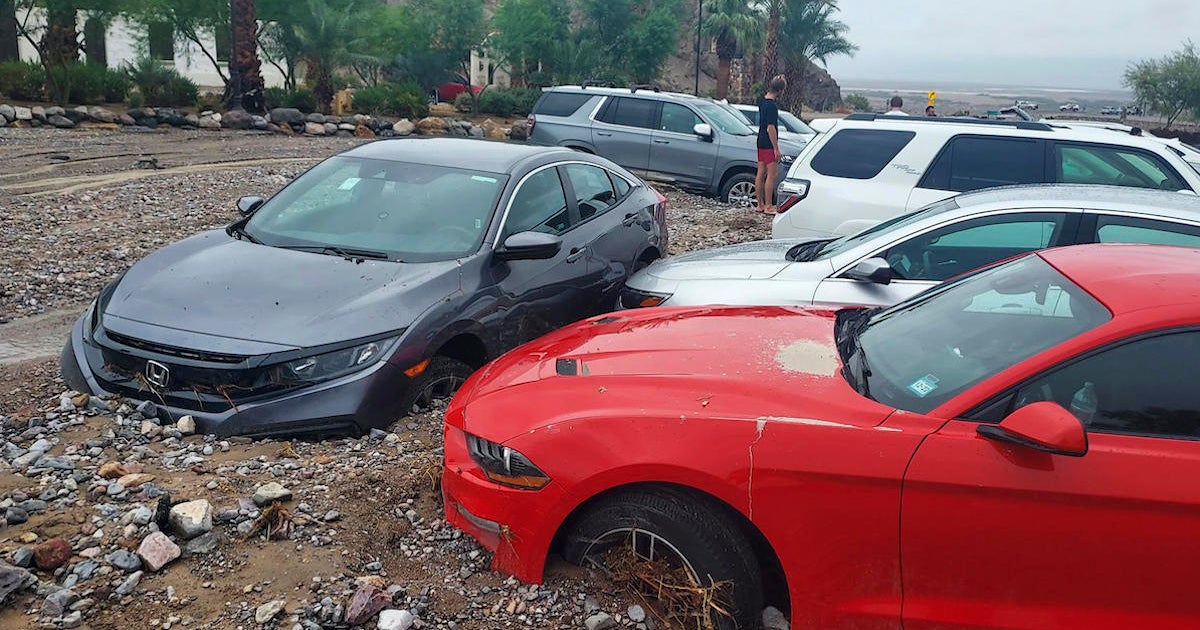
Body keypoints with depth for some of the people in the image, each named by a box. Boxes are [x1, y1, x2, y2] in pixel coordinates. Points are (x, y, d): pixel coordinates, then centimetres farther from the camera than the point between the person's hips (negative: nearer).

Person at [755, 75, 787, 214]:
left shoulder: (762, 101, 7)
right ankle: (768, 206, -1)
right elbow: (771, 128, -22)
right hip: (769, 145, -9)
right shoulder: (772, 106, -20)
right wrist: (776, 149, -20)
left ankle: (760, 204, 16)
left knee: (760, 174, 11)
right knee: (771, 175, -4)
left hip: (761, 143, 9)